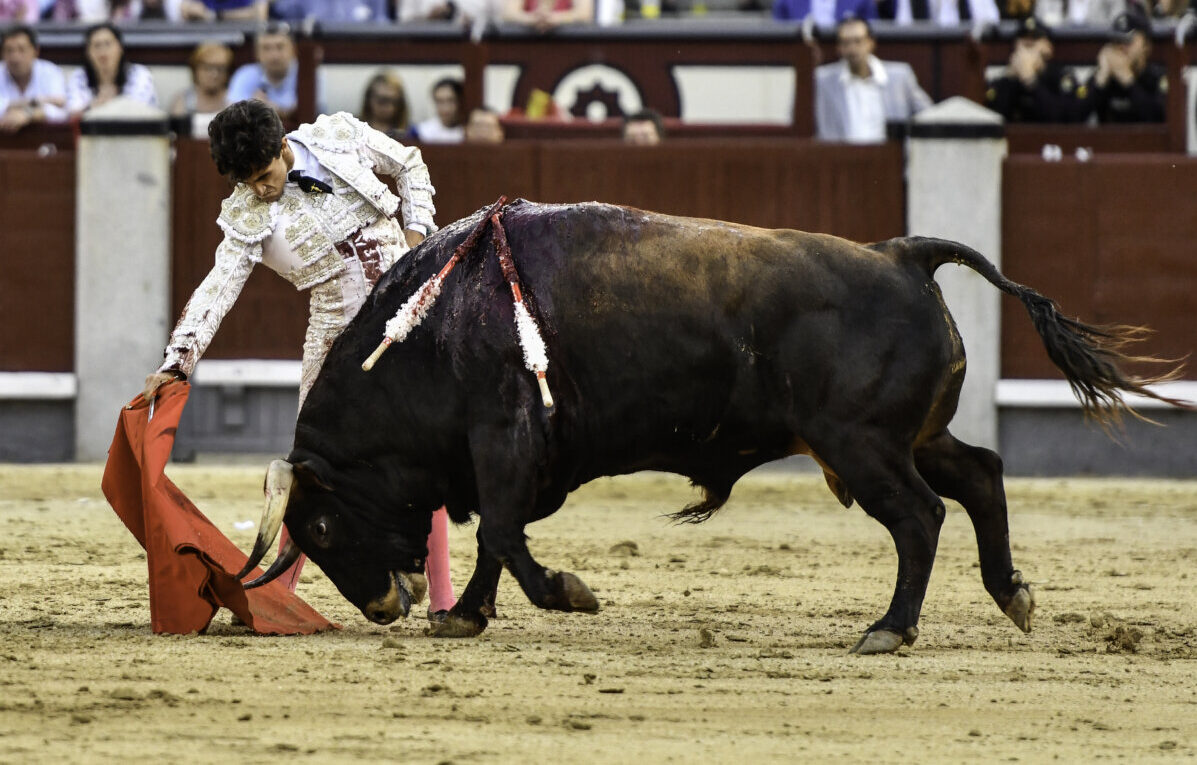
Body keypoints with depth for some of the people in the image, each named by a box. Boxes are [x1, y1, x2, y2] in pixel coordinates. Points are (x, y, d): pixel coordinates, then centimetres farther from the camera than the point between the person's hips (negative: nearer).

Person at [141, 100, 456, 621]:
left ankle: (442, 595, 0)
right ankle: (280, 590, 11)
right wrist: (178, 360, -24)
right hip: (339, 333, 0)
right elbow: (218, 287, -14)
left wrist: (417, 232, -1)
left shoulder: (341, 137, -5)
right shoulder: (248, 217, -7)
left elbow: (409, 165, 11)